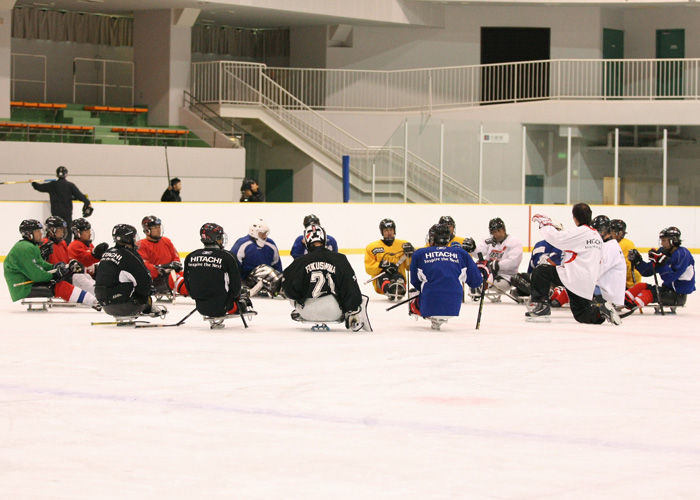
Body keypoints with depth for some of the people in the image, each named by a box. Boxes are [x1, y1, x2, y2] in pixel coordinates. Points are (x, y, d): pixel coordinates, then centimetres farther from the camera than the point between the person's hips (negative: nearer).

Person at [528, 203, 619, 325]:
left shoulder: (580, 232, -11)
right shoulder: (597, 235, 17)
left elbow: (555, 238, -13)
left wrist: (544, 223, 0)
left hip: (575, 278, -9)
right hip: (589, 285, 9)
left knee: (540, 272, -3)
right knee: (581, 315, 18)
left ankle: (541, 306, -6)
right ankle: (601, 311, -6)